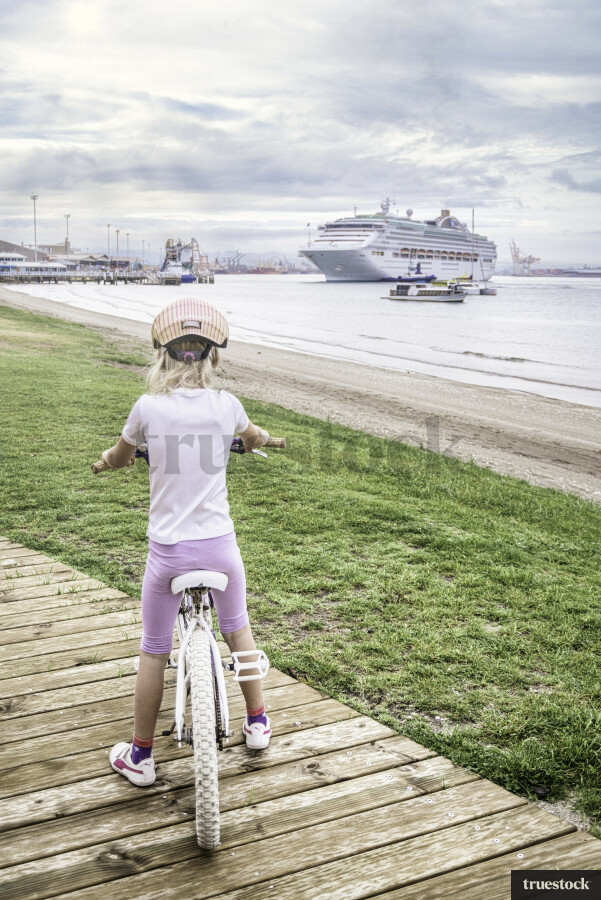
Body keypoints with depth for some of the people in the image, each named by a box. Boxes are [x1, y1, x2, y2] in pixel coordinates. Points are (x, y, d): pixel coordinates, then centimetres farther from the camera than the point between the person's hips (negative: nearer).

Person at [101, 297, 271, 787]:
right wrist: (261, 438, 43)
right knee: (238, 628, 26)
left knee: (153, 653, 14)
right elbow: (255, 437, 19)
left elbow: (117, 456, 9)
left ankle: (141, 756, 27)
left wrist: (110, 457, 33)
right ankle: (257, 722, 40)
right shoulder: (226, 405, -5)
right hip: (220, 545, 2)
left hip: (168, 550, -1)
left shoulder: (148, 407, -9)